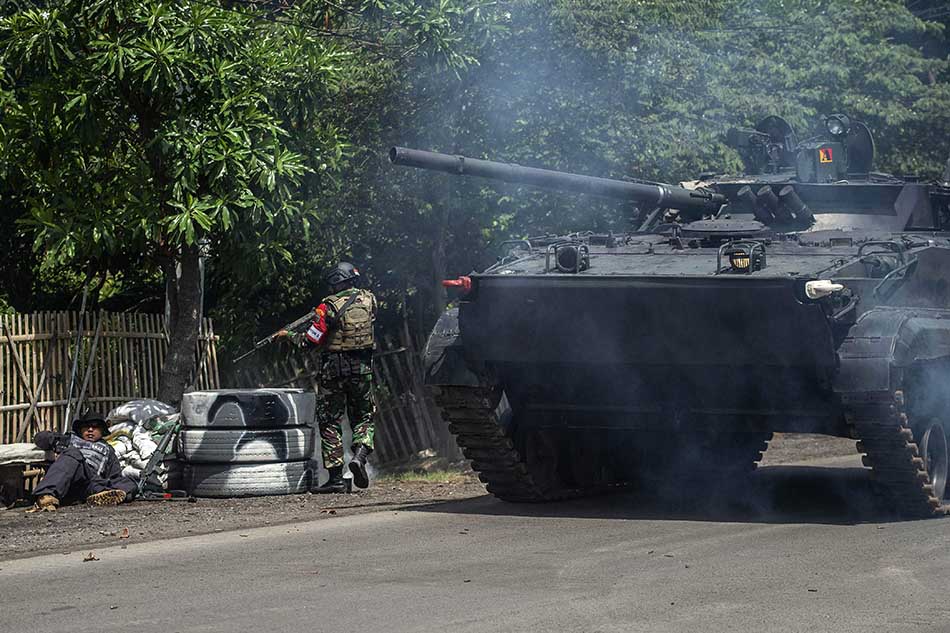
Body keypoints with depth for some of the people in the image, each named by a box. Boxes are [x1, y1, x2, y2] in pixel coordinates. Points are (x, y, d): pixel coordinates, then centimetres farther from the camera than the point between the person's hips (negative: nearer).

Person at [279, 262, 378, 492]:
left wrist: (289, 335, 7)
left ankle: (335, 478, 2)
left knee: (330, 422, 5)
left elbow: (310, 341, -13)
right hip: (362, 369, 3)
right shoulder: (368, 299, 0)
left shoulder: (329, 306, -13)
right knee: (364, 417, 16)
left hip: (334, 370, -3)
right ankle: (360, 455, -11)